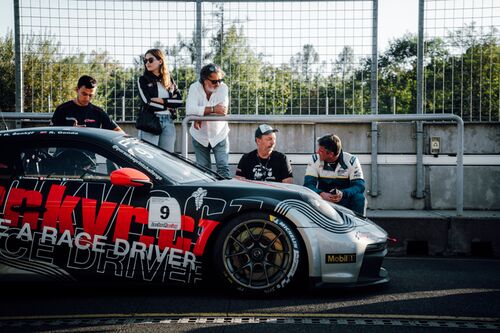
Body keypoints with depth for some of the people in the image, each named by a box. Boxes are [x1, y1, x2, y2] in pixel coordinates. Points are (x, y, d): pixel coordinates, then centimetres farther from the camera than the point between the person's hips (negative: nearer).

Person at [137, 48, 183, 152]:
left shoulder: (169, 80, 14)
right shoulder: (143, 80, 4)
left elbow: (179, 100, 3)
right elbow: (147, 103, -8)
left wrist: (161, 100, -8)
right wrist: (168, 105, -2)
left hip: (168, 122, 3)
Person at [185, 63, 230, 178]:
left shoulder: (223, 88, -12)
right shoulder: (195, 88, -11)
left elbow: (223, 111, -25)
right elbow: (189, 110, -26)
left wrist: (201, 112, -25)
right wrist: (213, 109, -29)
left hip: (219, 135, -1)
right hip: (200, 137, 1)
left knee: (223, 168, -8)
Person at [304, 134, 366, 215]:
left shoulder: (351, 160, -9)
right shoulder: (315, 159, -5)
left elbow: (359, 186, -16)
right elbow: (308, 184, -12)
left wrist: (342, 193, -37)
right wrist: (321, 194, -35)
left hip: (345, 201, 0)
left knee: (359, 198, -30)